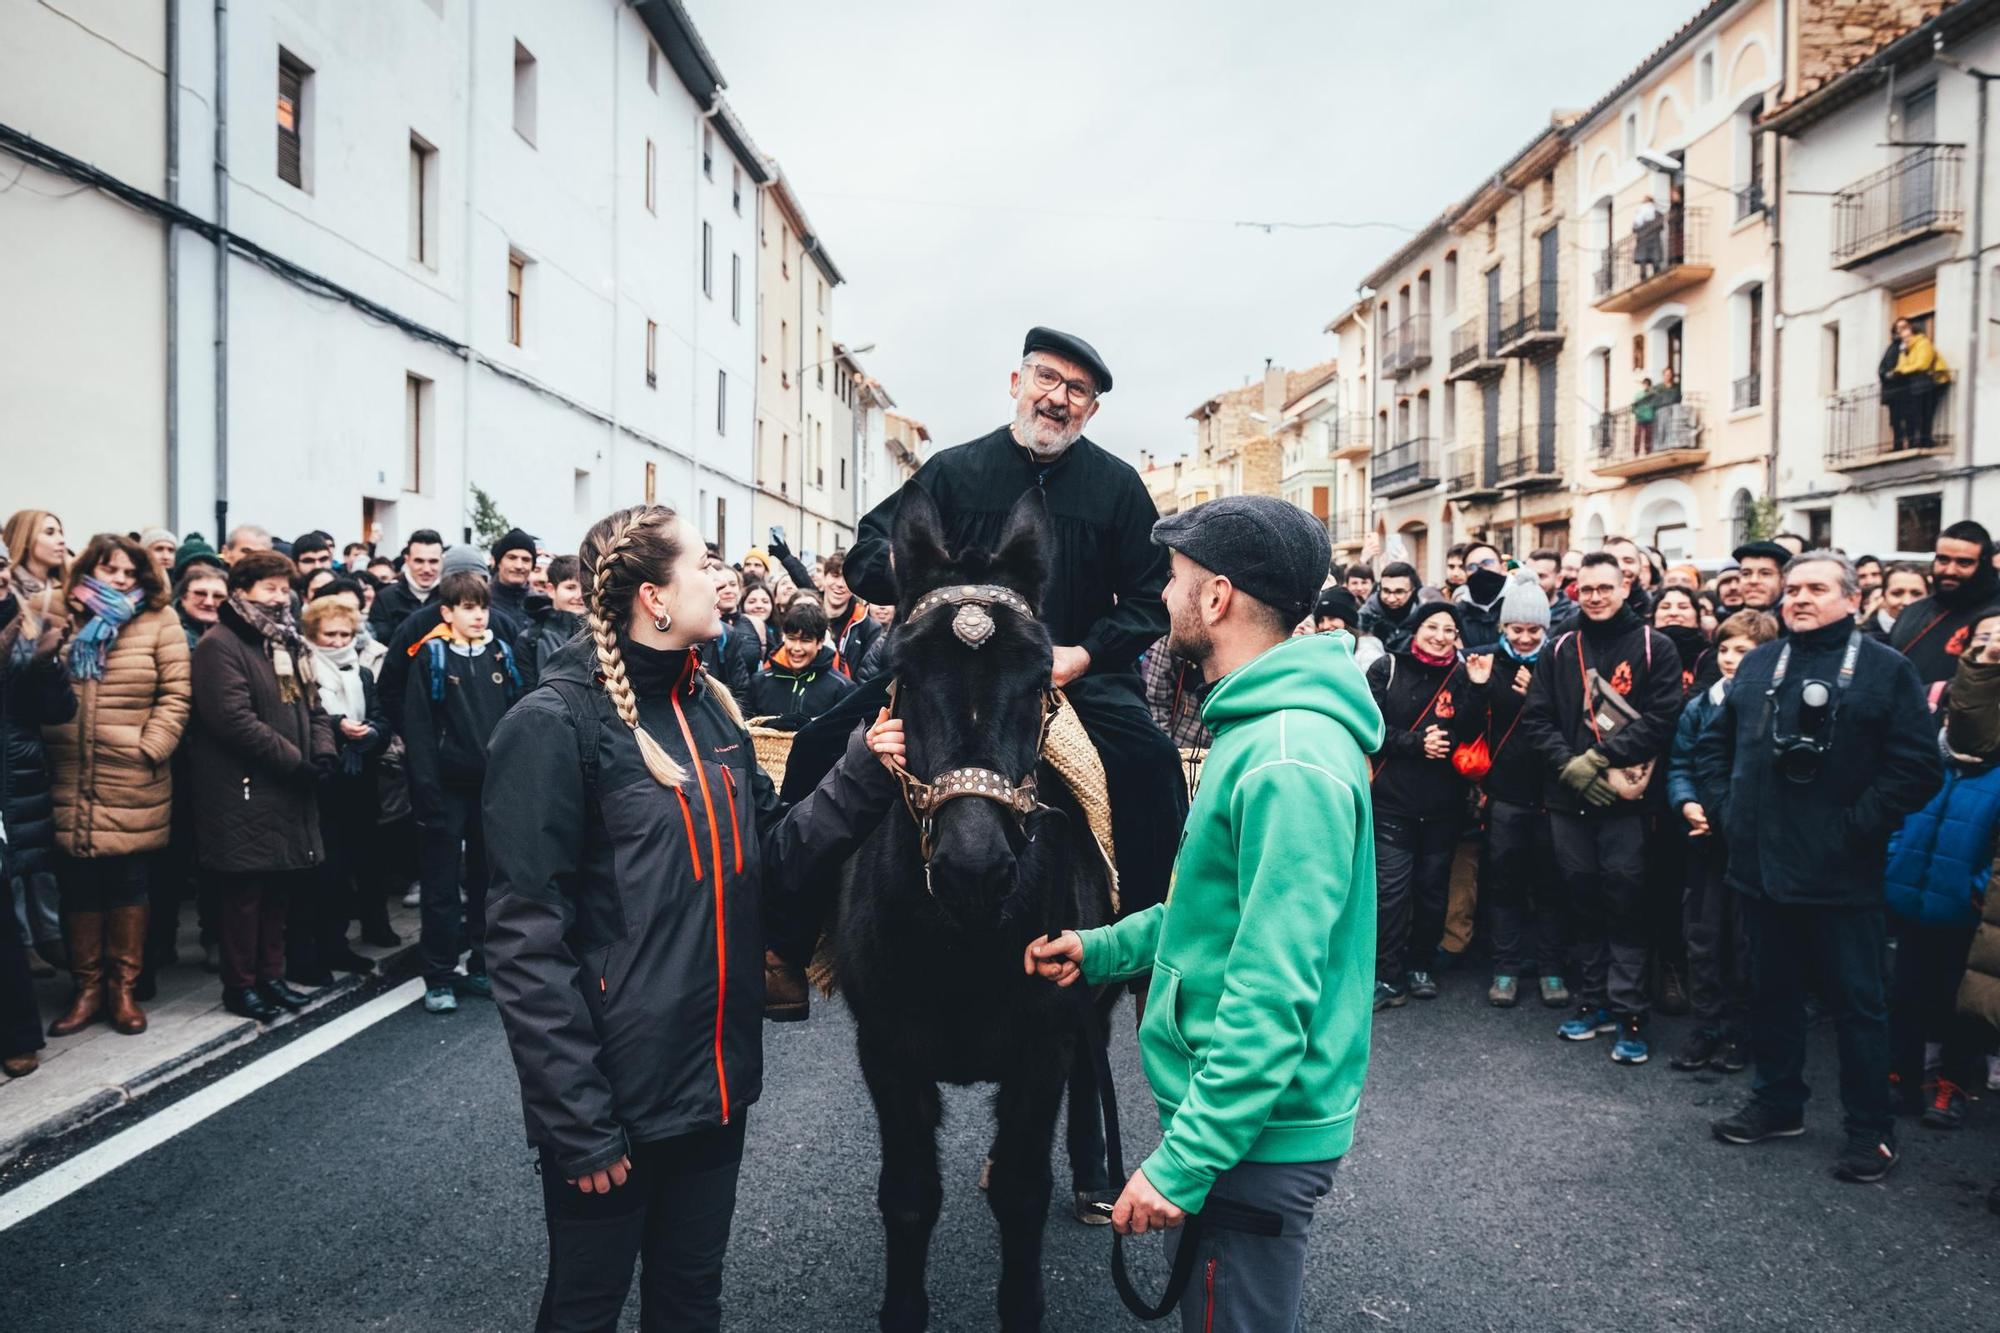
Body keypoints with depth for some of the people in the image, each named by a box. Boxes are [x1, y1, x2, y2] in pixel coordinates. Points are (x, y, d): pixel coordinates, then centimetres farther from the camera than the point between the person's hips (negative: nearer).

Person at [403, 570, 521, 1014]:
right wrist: (426, 790, -14)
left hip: (493, 786, 4)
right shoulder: (431, 657, -5)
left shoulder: (500, 654, 8)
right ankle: (438, 978, 12)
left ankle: (481, 967, 24)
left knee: (487, 878, 12)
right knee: (443, 883, 3)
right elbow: (417, 727, -9)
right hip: (449, 787, -4)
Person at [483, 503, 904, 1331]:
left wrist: (862, 774, -8)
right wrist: (575, 1120, -20)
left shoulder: (711, 710, 6)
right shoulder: (557, 724, -17)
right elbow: (528, 942, -19)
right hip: (615, 1095, -6)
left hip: (716, 1078, 7)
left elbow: (770, 861, 5)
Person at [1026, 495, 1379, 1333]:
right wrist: (1103, 948, 11)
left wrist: (1183, 1161, -25)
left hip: (1257, 1135, -10)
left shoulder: (1289, 761, -26)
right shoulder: (1259, 728, 7)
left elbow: (1272, 1002, -28)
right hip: (1224, 1106, 10)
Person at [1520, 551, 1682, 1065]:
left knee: (1625, 905, -1)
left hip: (1625, 800, -4)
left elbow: (1660, 719, -10)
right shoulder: (1561, 650, 10)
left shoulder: (1654, 647, 0)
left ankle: (1628, 1015, 7)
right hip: (1569, 798, 4)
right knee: (1583, 902, 11)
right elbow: (1536, 719, 4)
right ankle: (1593, 1003, 23)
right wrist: (1571, 765, -10)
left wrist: (1602, 758, -16)